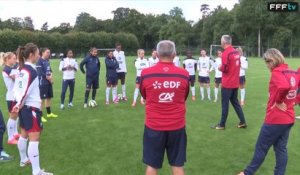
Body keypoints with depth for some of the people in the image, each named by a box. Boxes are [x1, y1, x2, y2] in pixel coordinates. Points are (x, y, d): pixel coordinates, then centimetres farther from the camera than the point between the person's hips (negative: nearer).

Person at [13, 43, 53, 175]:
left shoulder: (22, 69, 10)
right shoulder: (31, 70, -18)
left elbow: (17, 87, 10)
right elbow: (24, 90, -21)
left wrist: (19, 103, 5)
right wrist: (20, 104, -7)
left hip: (24, 107, 10)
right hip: (31, 107, -10)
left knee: (24, 135, 22)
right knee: (34, 139, -7)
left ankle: (24, 160, 40)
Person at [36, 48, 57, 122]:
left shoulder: (47, 60, 12)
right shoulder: (39, 61, -13)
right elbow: (39, 72, -19)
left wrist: (51, 76, -2)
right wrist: (48, 77, -11)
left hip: (49, 82, 8)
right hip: (43, 83, -8)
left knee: (49, 97, 16)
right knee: (42, 98, -5)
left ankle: (49, 113, 30)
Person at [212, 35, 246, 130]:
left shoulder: (226, 53, -17)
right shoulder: (236, 52, 7)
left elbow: (224, 68, -20)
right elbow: (238, 65, 15)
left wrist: (220, 68, 0)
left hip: (227, 83, -7)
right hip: (235, 83, 7)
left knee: (225, 104, 2)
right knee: (235, 102, 17)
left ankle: (222, 125, 12)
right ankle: (243, 122, 20)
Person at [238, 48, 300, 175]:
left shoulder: (277, 72, -17)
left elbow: (284, 86, -36)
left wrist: (278, 101, -20)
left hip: (275, 119, -7)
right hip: (289, 119, 8)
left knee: (261, 147, 8)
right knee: (281, 148, 15)